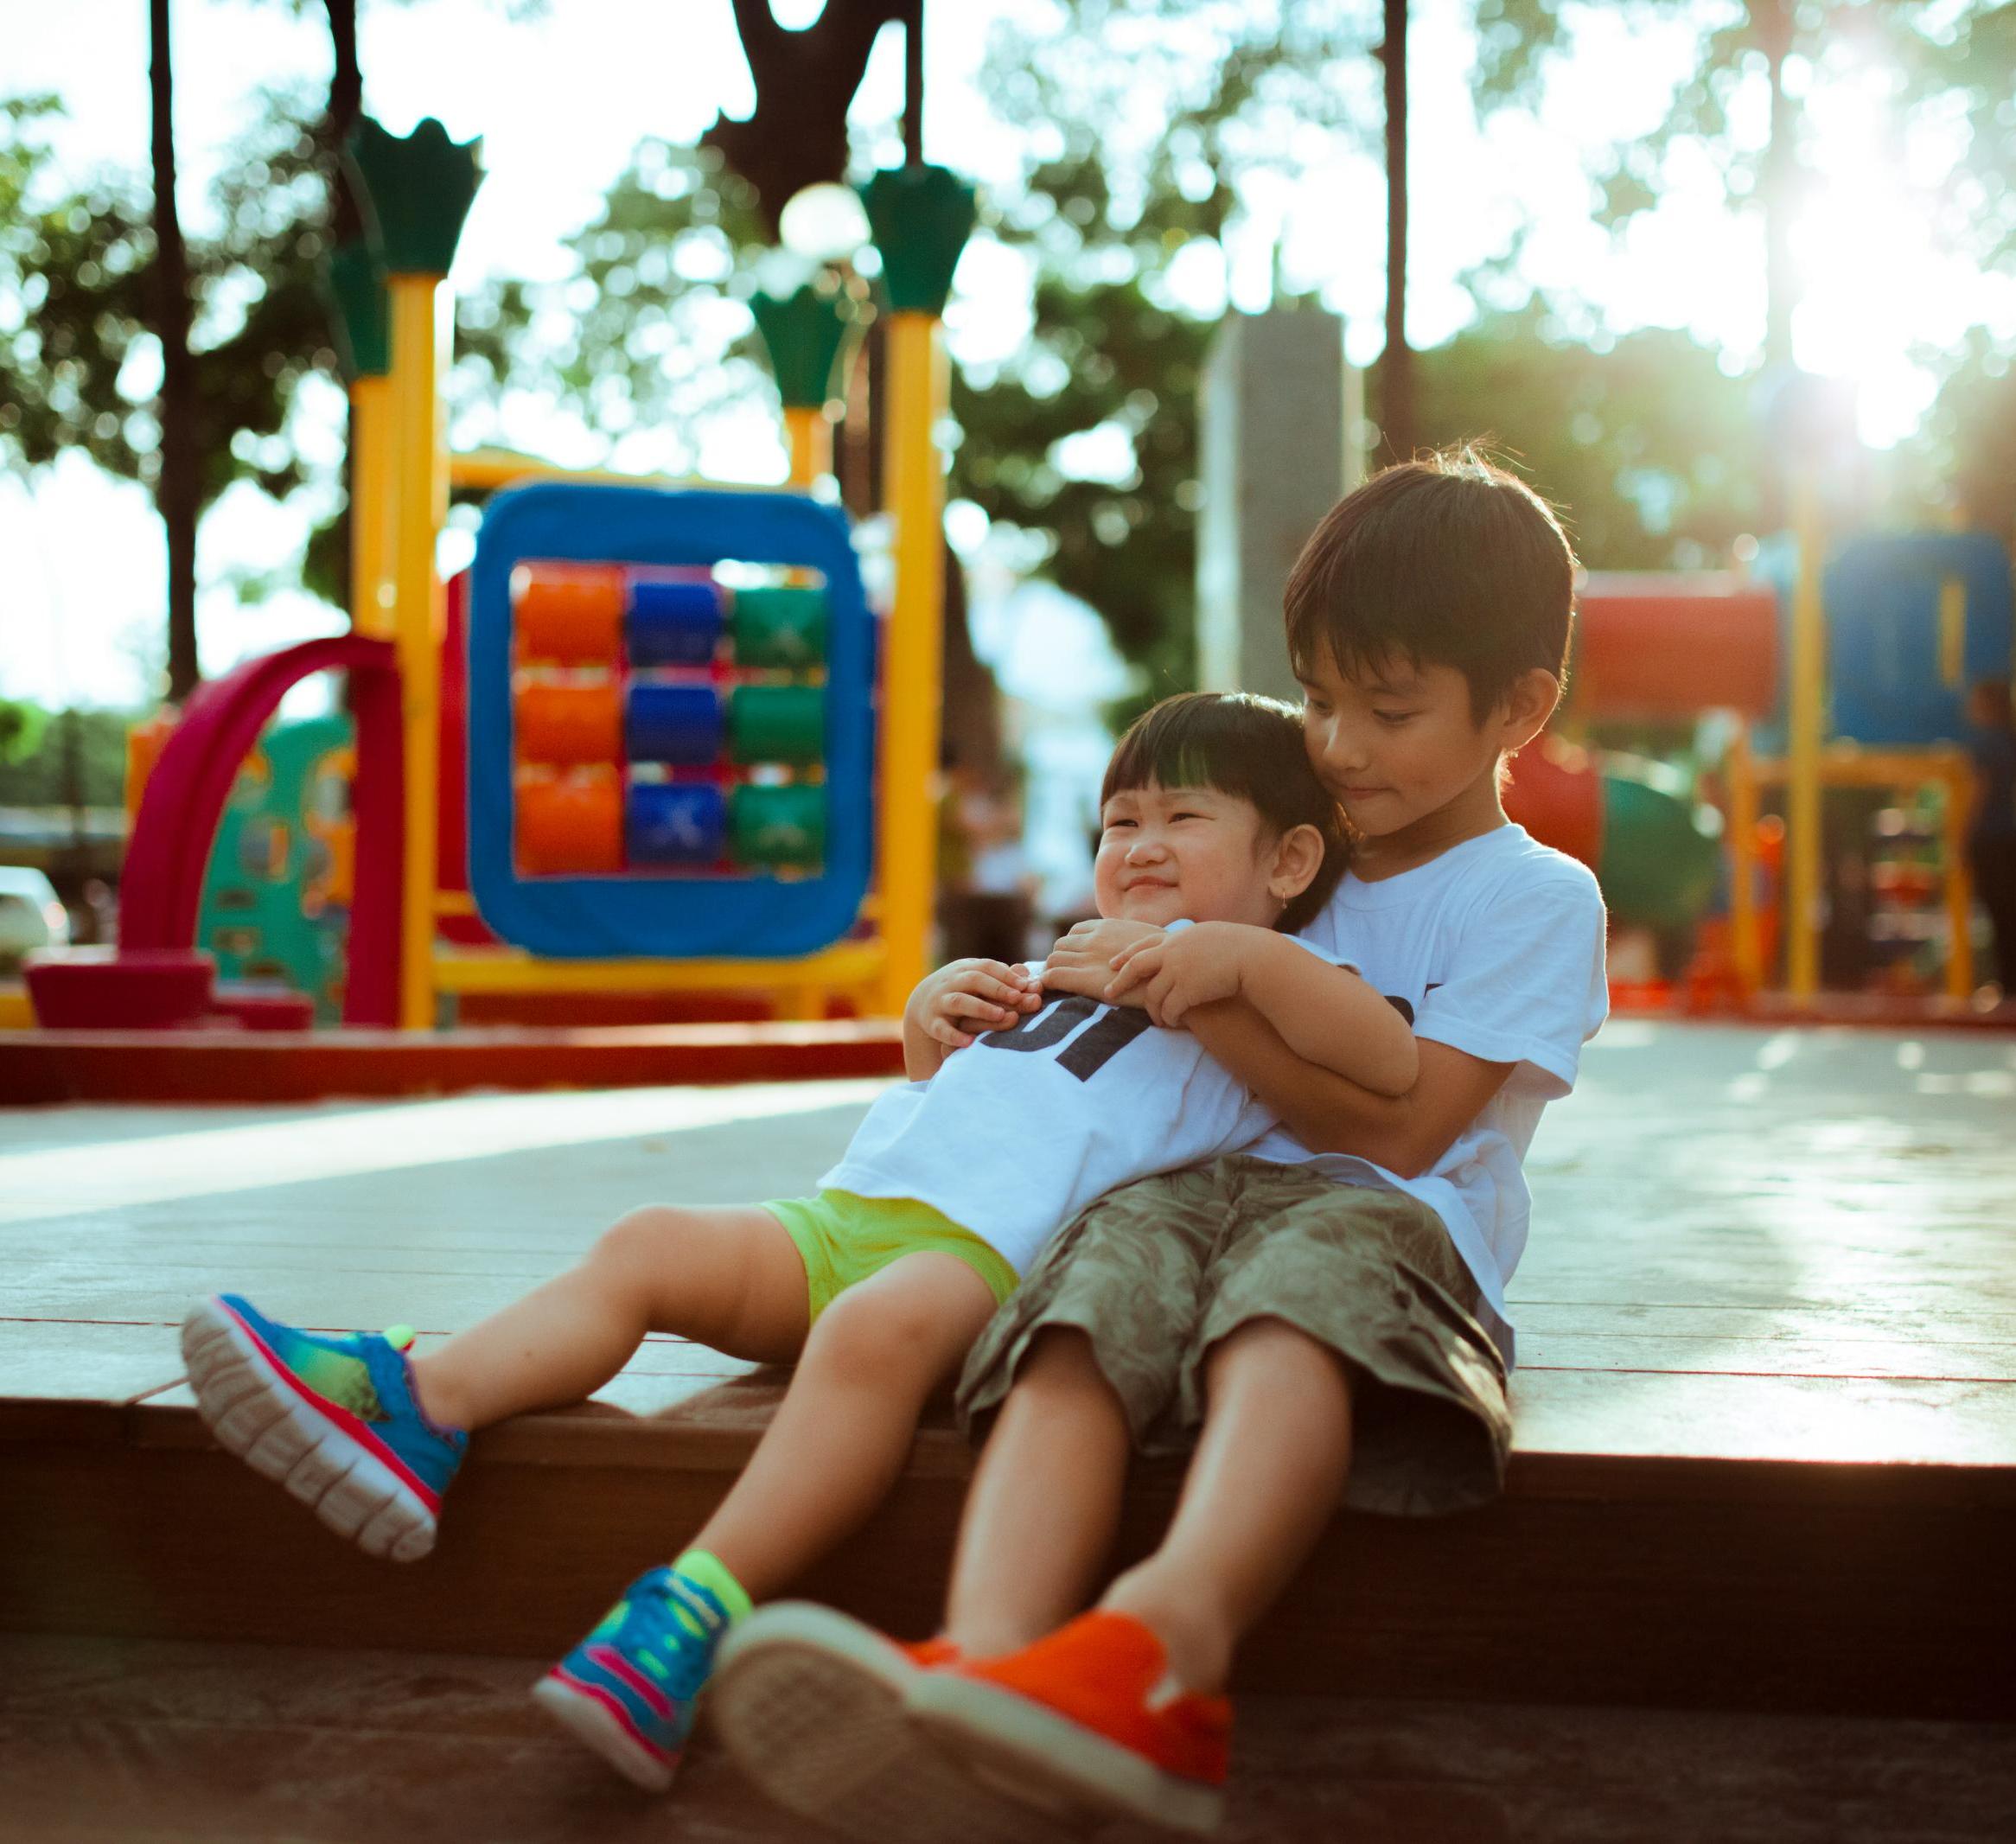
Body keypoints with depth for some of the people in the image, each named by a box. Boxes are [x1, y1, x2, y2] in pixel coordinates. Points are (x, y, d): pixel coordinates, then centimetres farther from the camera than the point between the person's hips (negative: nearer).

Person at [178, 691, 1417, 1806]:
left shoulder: (1268, 984, 12)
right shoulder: (1069, 973, 35)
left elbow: (1397, 1068, -9)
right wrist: (928, 1034, 22)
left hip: (992, 1252, -8)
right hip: (845, 1216, 8)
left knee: (877, 1327, -37)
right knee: (653, 1245, -10)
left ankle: (693, 1617, -45)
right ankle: (416, 1411, -22)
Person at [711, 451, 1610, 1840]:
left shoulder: (1537, 898, 12)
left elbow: (1400, 1126, -1)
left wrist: (1207, 998, -7)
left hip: (1391, 1221, -4)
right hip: (1196, 1186, 5)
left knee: (1301, 1279, -43)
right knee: (1082, 1319, -33)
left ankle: (1161, 1649, -70)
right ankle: (981, 1664, -61)